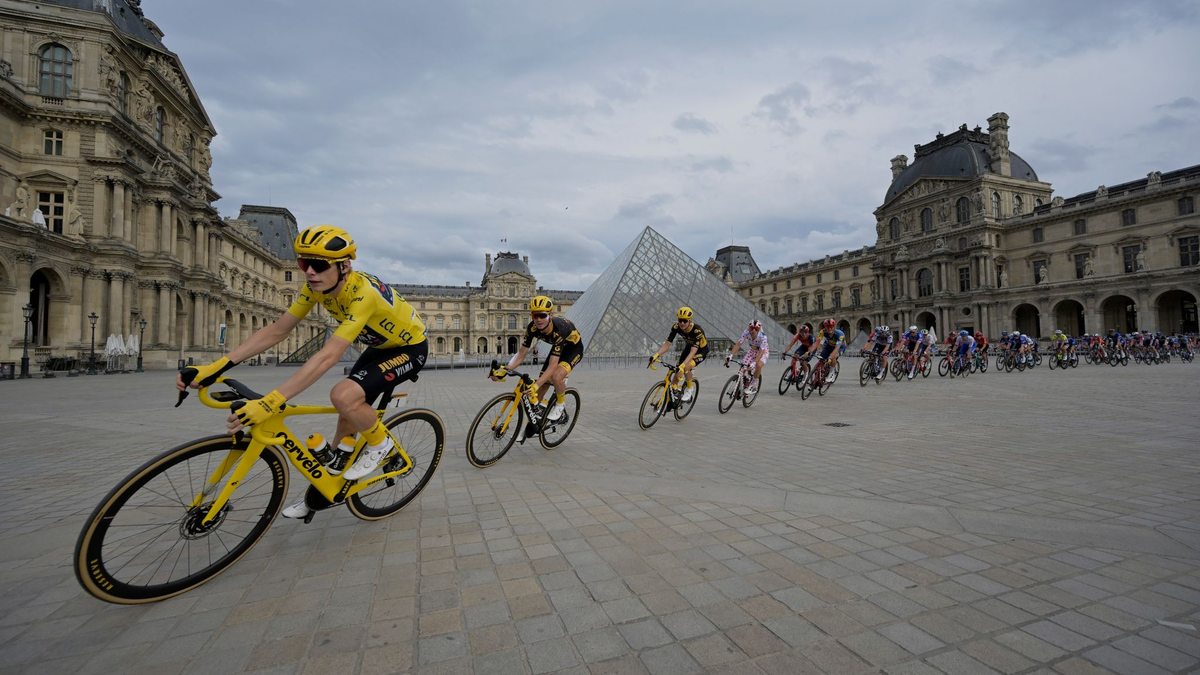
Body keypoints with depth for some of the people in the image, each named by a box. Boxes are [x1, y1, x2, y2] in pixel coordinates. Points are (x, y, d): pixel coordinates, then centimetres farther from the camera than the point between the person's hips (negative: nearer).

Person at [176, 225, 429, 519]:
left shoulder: (363, 293, -35)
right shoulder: (316, 286, -11)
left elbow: (328, 357, -42)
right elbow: (276, 331, -9)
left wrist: (270, 402, -46)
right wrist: (215, 367, -18)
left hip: (410, 348, -8)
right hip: (380, 346, 8)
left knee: (344, 396, -28)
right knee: (349, 416, 7)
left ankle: (380, 443, 0)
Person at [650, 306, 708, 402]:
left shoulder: (697, 330, -37)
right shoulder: (676, 327, -23)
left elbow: (693, 352, -43)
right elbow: (667, 344, -22)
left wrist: (682, 365, -56)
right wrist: (656, 355, -37)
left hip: (701, 351, -5)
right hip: (688, 347, 5)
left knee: (686, 367, -32)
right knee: (676, 375, -3)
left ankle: (690, 388, -5)